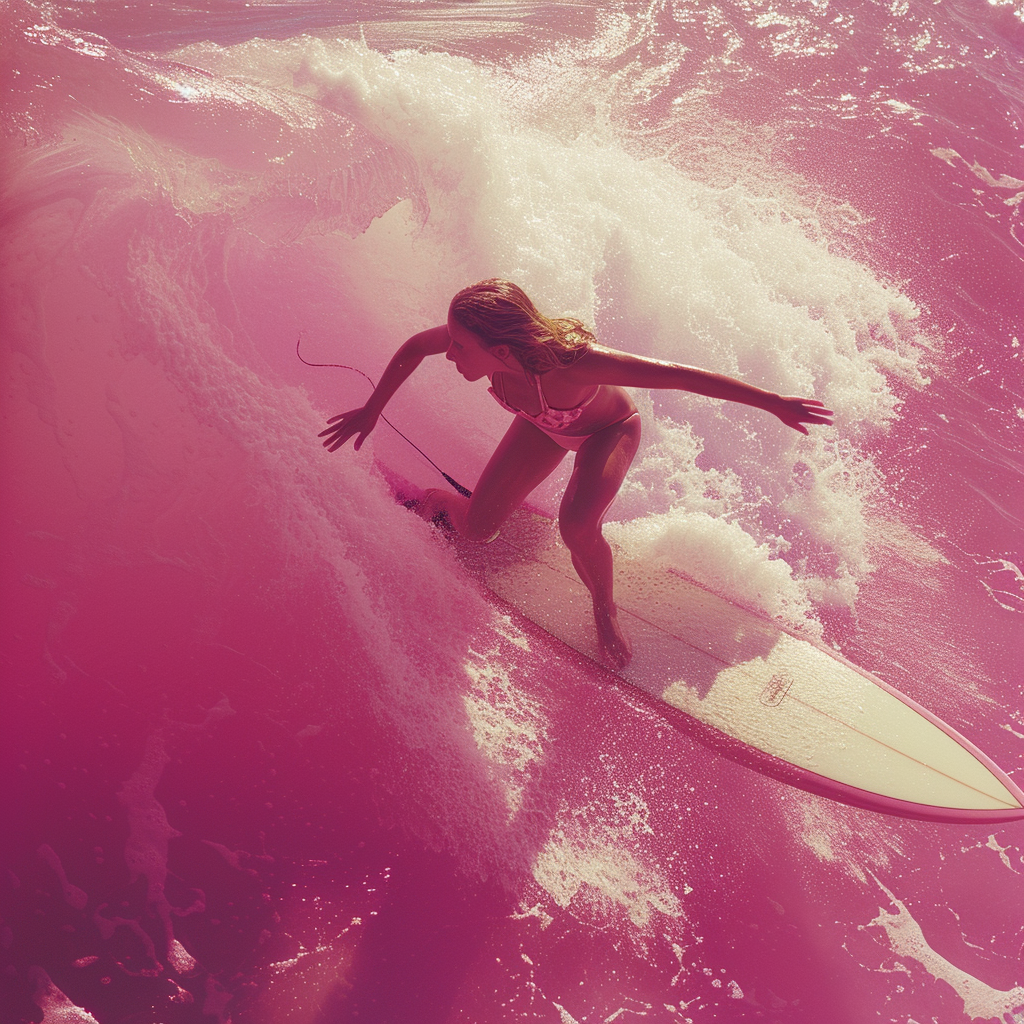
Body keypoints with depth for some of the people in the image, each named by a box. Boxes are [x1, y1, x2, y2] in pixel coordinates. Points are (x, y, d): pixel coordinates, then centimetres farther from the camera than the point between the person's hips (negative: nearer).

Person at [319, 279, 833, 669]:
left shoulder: (571, 361, -47)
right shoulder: (479, 337, -34)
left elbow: (683, 375, -41)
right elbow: (414, 348, -12)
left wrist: (774, 403, -35)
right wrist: (371, 412, -3)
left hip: (609, 429, -4)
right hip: (544, 427, 4)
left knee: (575, 525, -31)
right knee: (475, 529, 0)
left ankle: (605, 610, 1)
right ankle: (441, 500, 38)